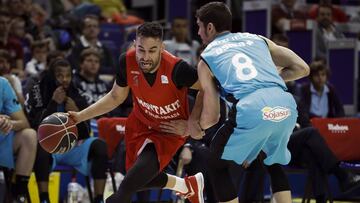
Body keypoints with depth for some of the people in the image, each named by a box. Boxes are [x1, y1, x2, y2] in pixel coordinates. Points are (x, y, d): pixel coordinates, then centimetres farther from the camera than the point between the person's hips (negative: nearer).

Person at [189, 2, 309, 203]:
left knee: (218, 165, 20)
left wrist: (197, 126, 38)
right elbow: (302, 68, 23)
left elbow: (212, 116, 17)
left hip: (252, 108, -4)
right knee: (275, 163, 30)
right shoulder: (258, 39, 30)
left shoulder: (206, 59, 22)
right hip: (286, 104, 4)